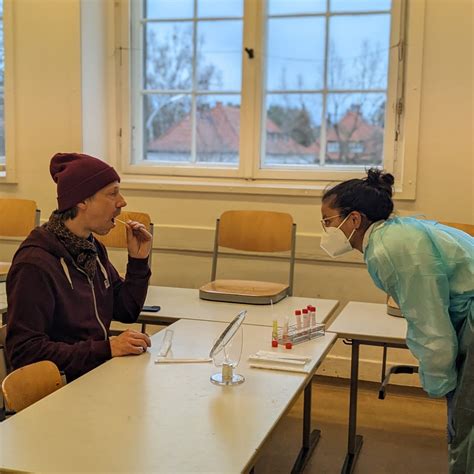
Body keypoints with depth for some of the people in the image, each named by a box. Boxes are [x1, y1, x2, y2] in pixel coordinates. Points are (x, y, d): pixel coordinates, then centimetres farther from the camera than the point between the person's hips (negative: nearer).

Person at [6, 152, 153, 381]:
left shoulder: (93, 248, 9)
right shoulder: (35, 264, -18)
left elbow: (126, 312, 16)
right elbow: (24, 351, -20)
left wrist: (138, 261, 1)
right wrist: (106, 348, -25)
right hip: (65, 385, -8)